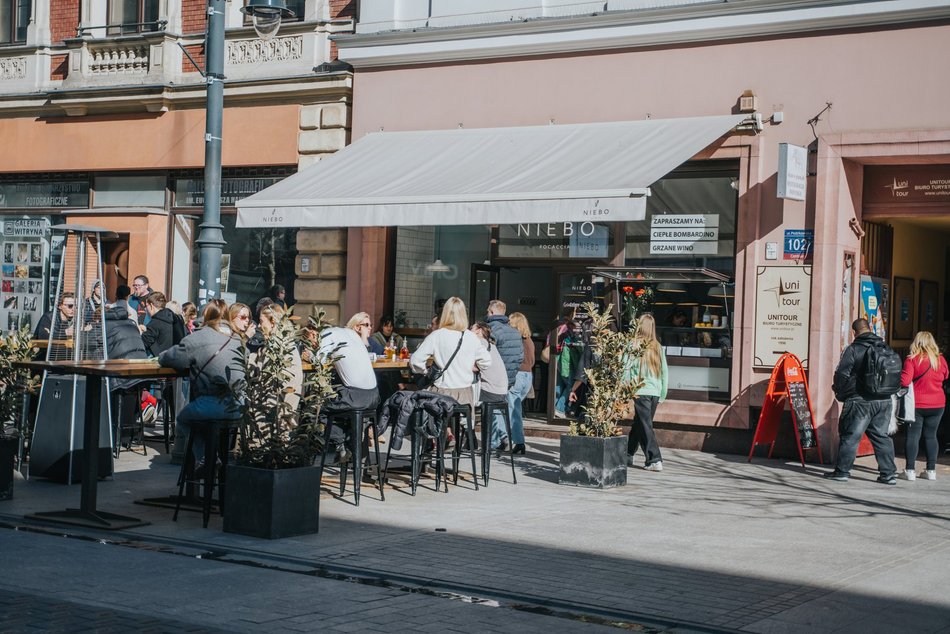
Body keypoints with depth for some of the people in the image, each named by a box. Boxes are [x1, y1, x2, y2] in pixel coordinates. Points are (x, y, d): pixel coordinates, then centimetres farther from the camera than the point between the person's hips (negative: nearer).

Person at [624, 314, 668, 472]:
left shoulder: (634, 345, -6)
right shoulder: (658, 347, 7)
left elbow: (627, 369, -6)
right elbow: (665, 372, 10)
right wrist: (663, 394, 18)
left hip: (641, 391, -5)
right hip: (655, 392, 5)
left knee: (645, 425, -2)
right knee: (638, 424, 17)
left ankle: (654, 460, -9)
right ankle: (628, 454, 30)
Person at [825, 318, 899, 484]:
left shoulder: (853, 349, -9)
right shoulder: (886, 349, 10)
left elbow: (842, 374, -10)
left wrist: (839, 393, 5)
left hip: (859, 401, -5)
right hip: (884, 402, 5)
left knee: (849, 436, 2)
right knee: (881, 436, 11)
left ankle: (842, 471, 5)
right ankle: (889, 473, 10)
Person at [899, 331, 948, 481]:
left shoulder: (912, 360, -13)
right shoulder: (941, 360, 0)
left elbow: (904, 381, -19)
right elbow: (945, 377, 17)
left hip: (916, 404, -3)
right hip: (937, 404, 3)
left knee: (913, 435, 2)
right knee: (931, 435, 11)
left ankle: (910, 470, -2)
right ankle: (931, 470, 11)